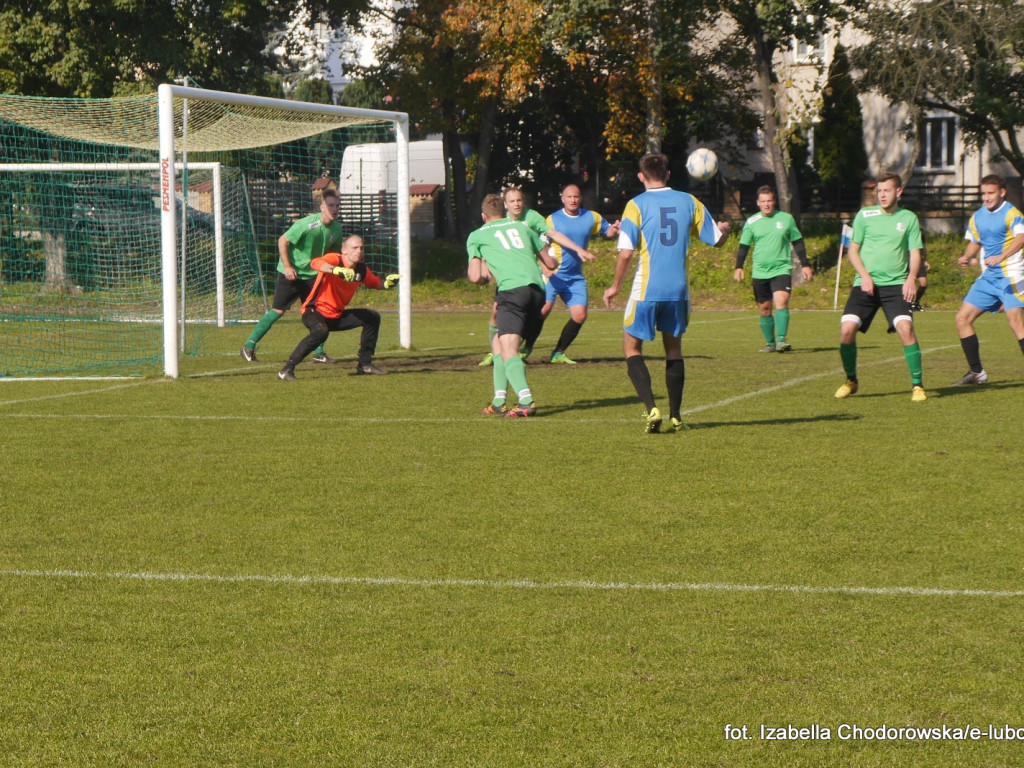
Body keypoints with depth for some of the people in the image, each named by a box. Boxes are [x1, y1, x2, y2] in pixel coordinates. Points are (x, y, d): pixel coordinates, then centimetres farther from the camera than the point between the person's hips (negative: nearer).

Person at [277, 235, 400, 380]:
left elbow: (376, 283, 17)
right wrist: (338, 270, -59)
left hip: (337, 316, 8)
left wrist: (388, 282, -8)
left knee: (373, 318, 6)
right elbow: (315, 263, -42)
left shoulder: (361, 269, 1)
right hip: (315, 311, -8)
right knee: (321, 331, -38)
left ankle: (365, 364, 17)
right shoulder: (335, 259, -21)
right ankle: (287, 369, -30)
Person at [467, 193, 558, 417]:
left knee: (508, 350, -13)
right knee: (499, 343, 20)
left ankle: (526, 401, -34)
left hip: (512, 289, -5)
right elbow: (551, 263, 29)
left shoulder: (477, 236, 16)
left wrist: (487, 275, 29)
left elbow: (475, 277, 6)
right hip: (537, 288, 5)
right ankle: (499, 401, 15)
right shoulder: (522, 227, 26)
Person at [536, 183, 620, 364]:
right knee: (543, 309, -18)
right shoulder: (553, 219, -2)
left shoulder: (591, 217, 6)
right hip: (553, 274, -4)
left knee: (579, 315, -5)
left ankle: (558, 353, 8)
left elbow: (608, 231, 18)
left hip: (575, 277, 4)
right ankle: (526, 349, -6)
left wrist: (614, 229, -7)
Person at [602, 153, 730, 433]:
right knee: (674, 349, 18)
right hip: (678, 290, 4)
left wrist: (615, 286, 1)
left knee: (632, 348, 8)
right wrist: (725, 228, 33)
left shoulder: (636, 205, -6)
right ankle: (675, 417, 18)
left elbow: (626, 252, -13)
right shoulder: (688, 202, 3)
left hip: (646, 290, -3)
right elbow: (717, 240, 10)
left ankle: (651, 409, -10)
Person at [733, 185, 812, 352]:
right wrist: (739, 267, -2)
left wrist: (805, 265, 10)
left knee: (781, 302, -21)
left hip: (782, 270, -2)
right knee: (764, 310, 5)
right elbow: (743, 246, 9)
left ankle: (781, 340, -24)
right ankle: (770, 343, 17)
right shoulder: (751, 222, 5)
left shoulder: (786, 219, 5)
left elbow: (798, 243, 13)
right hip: (759, 273, 2)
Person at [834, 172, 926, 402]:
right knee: (847, 329, -14)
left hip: (896, 285, -1)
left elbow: (915, 253, 7)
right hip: (866, 284, 1)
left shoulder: (909, 218, 7)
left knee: (905, 327, -21)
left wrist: (911, 278, -11)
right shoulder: (865, 215, 7)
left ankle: (917, 385, -9)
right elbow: (853, 250, 9)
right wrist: (865, 275, -6)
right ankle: (851, 380, 9)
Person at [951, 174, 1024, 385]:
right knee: (962, 318, 3)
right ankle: (976, 372, 12)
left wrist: (1001, 257, -44)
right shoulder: (977, 217, 12)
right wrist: (967, 257, 3)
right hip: (988, 277, 8)